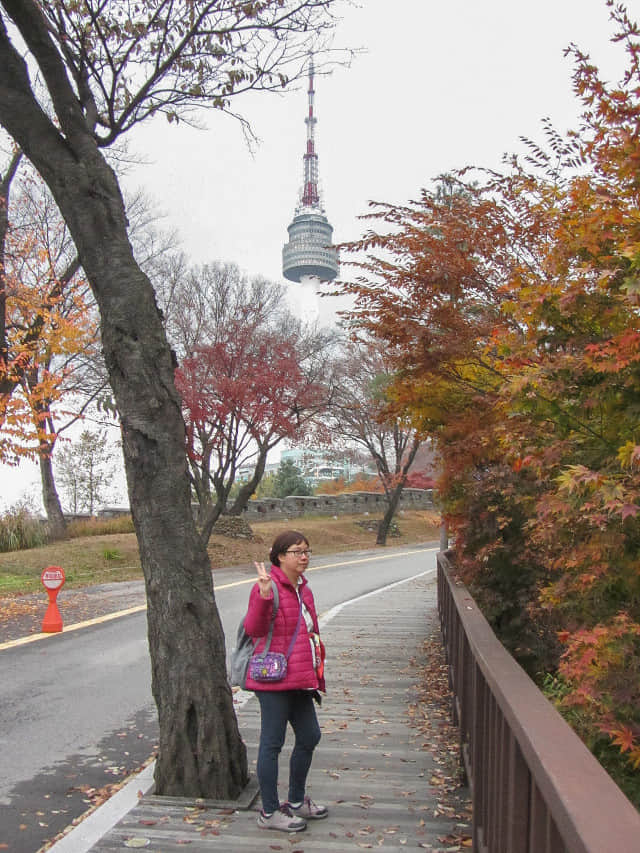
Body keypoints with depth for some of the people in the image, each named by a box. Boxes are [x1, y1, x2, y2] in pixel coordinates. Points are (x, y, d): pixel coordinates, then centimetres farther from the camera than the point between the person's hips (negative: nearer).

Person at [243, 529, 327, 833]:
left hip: (299, 680, 9)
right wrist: (263, 596, -41)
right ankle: (269, 812, 16)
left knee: (309, 736, 17)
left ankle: (296, 801, 35)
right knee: (272, 742, 2)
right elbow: (253, 629, -26)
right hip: (275, 680, -9)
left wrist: (316, 675, 22)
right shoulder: (269, 586, -15)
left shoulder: (303, 589, 12)